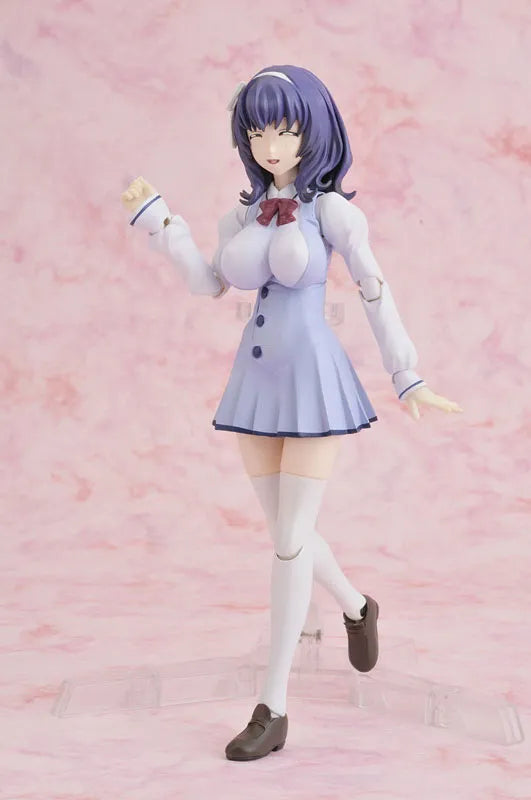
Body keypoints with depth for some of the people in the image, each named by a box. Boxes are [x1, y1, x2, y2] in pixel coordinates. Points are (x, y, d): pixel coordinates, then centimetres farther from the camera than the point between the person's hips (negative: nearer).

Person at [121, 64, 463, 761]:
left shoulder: (332, 207, -6)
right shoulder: (247, 212, 11)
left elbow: (377, 294, -4)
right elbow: (210, 285, 12)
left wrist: (409, 380, -5)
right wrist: (154, 216, 7)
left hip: (314, 383, -6)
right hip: (258, 384, 6)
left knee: (289, 541, -7)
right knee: (287, 534, 13)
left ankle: (273, 710, 3)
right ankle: (358, 609, 43)